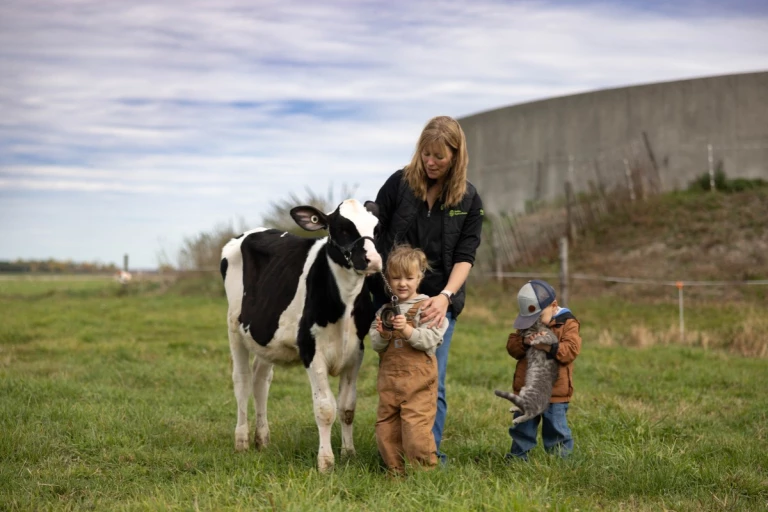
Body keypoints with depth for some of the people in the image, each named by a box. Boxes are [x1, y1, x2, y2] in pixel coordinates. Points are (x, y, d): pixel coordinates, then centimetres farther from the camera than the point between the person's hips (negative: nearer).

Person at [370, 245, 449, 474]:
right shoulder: (385, 309, 12)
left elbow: (430, 340, -13)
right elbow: (375, 344, 8)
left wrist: (407, 330, -25)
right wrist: (383, 335, -13)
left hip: (417, 380, -6)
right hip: (389, 379, 6)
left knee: (416, 428, -11)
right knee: (385, 429, 10)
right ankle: (397, 471, 23)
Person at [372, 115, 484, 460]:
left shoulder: (469, 200, 1)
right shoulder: (399, 183, -2)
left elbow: (465, 256, -4)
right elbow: (373, 234, 3)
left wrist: (445, 296, -19)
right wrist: (373, 276, -6)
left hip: (438, 301, 0)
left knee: (431, 381, -1)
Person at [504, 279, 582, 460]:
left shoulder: (567, 323, -7)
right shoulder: (526, 325, 8)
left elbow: (571, 350, -18)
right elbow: (511, 346, 3)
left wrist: (549, 347, -30)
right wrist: (524, 342, -18)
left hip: (555, 391, -4)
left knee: (555, 428, 3)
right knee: (523, 426, 13)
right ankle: (518, 455, 23)